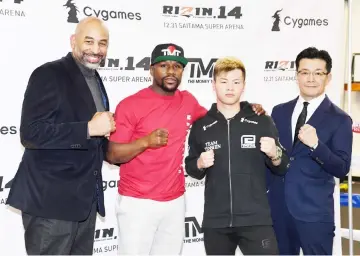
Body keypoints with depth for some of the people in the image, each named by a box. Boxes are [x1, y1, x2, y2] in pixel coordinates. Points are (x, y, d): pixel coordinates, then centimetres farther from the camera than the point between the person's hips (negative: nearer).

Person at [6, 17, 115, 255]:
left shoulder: (96, 80, 14)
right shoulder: (48, 74, -11)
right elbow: (30, 133, -21)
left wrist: (104, 128, 2)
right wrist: (89, 129, -22)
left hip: (85, 199, 8)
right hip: (51, 199, -8)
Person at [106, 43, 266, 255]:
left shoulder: (187, 101, 4)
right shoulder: (130, 105, -10)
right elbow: (113, 155, -10)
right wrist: (145, 141, -26)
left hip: (175, 202, 5)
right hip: (138, 203, -5)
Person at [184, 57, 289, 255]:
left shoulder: (262, 121, 0)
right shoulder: (201, 125, 3)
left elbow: (282, 169, 5)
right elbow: (191, 169, 11)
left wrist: (275, 155, -16)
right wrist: (200, 164, -10)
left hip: (256, 220, -2)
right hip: (215, 221, 2)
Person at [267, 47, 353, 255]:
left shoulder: (340, 119, -4)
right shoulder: (280, 111, 8)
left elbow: (342, 169, -10)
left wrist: (316, 144, -25)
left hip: (315, 212, -4)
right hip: (278, 209, 4)